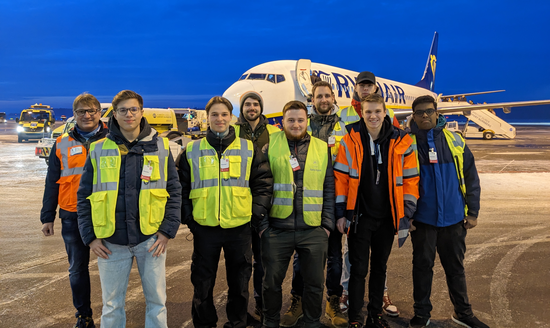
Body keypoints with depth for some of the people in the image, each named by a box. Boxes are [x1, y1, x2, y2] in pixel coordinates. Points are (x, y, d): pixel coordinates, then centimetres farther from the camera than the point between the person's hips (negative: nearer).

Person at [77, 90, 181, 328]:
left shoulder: (160, 147, 2)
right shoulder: (99, 150, 3)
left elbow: (174, 191, 2)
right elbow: (84, 196, 6)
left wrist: (167, 231, -5)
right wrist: (90, 237, 0)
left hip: (151, 239, 0)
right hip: (110, 242, 1)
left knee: (156, 300, 11)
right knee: (112, 304, 13)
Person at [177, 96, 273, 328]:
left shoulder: (248, 149, 4)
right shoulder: (192, 151, 4)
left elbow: (264, 182, 6)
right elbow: (181, 187, 7)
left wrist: (257, 211, -2)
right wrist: (187, 216, 0)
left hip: (239, 227, 0)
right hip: (204, 228, 0)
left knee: (239, 282, 13)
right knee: (202, 283, 12)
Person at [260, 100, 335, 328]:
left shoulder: (322, 148, 8)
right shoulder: (270, 147, 2)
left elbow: (329, 190, 9)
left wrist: (327, 223, 3)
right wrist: (262, 223, -4)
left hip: (313, 231, 1)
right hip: (277, 230, -1)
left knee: (315, 283, 10)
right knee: (272, 282, 11)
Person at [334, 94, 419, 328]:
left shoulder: (401, 142, -2)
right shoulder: (351, 140, -6)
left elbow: (410, 179, 1)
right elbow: (341, 177, -4)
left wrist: (406, 215, -2)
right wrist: (341, 212, -6)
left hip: (387, 217, 2)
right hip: (359, 216, -2)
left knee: (380, 267, 16)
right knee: (359, 269, 2)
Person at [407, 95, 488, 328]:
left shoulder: (454, 141, 2)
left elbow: (471, 177, 5)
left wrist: (473, 211, 2)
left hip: (454, 217, 2)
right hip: (422, 219, -2)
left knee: (455, 266, 15)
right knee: (422, 265, 10)